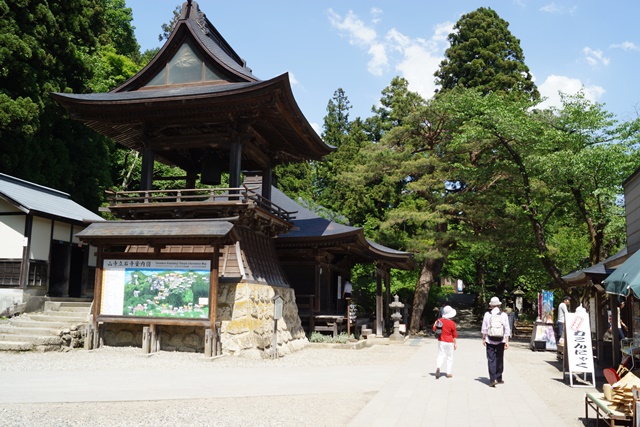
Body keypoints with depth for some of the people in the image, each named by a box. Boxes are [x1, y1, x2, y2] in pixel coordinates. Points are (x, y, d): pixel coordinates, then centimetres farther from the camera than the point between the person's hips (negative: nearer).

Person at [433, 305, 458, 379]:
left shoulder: (439, 320, -5)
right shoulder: (452, 323, -13)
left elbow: (434, 329, 2)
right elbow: (454, 335, -6)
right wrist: (455, 344, 3)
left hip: (441, 341, 2)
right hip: (449, 342, -2)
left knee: (441, 356, 7)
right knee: (450, 357, 11)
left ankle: (438, 367, -20)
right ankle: (448, 373, 14)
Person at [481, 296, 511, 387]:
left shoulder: (487, 314, -3)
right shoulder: (504, 315, -2)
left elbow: (484, 328, 1)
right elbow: (507, 329, -3)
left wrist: (483, 339, 11)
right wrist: (506, 341, 1)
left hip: (490, 340, -1)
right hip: (500, 341, 1)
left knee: (491, 360, 0)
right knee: (499, 359, 14)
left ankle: (492, 379, -6)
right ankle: (499, 378, 21)